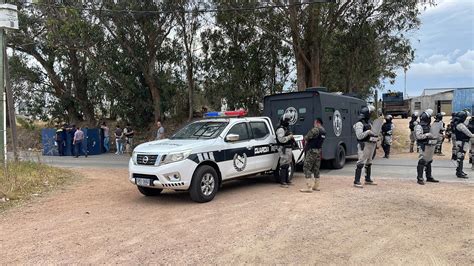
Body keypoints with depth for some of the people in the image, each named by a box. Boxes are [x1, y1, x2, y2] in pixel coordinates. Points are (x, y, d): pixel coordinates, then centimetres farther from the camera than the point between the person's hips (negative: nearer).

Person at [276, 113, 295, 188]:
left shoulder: (286, 128, 20)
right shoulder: (280, 129, -12)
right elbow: (281, 139, -24)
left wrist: (292, 138, 13)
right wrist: (289, 137, -17)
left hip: (288, 149, 10)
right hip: (283, 149, -10)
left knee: (287, 165, 14)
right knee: (283, 166, -10)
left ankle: (287, 180, 22)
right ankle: (282, 182, -8)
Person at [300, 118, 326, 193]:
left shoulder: (315, 129, -16)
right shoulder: (324, 131, 12)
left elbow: (306, 138, -14)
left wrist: (305, 139, 8)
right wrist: (308, 141, 12)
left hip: (312, 151, -9)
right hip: (319, 151, 9)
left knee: (307, 168, -6)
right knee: (316, 169, 14)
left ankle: (309, 187, -10)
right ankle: (316, 186, 19)